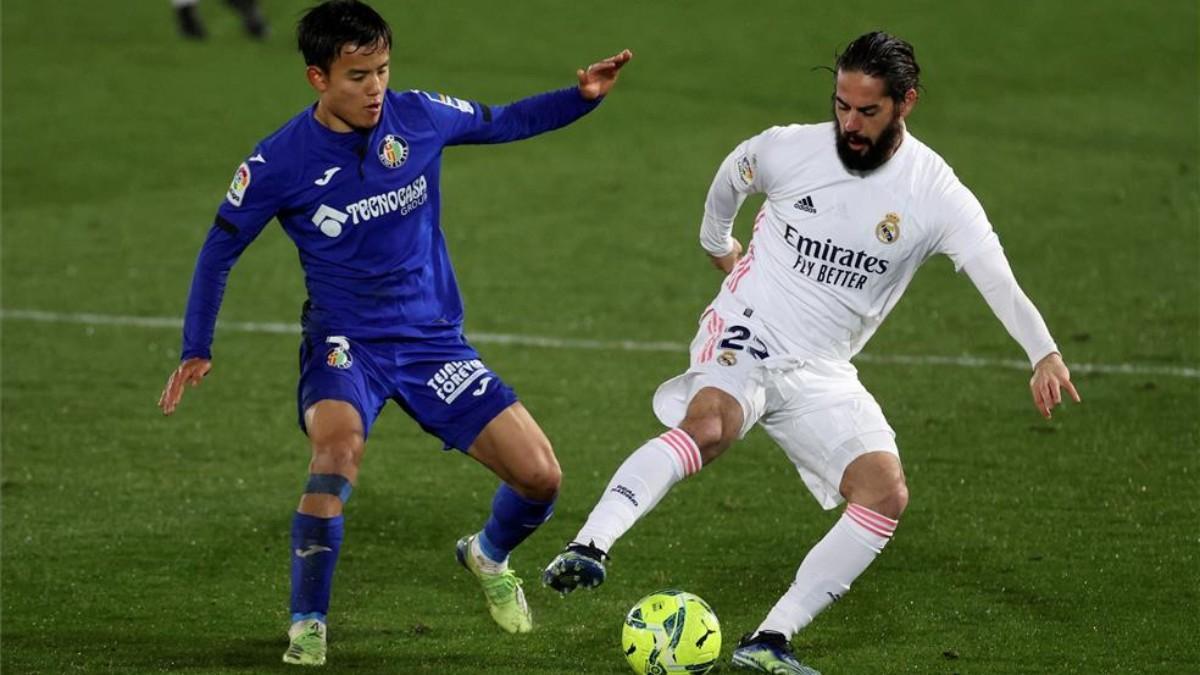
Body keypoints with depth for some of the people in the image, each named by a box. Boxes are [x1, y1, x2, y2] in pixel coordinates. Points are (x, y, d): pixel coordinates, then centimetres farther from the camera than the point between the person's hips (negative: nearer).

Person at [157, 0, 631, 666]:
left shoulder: (419, 118, -6)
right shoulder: (280, 161, -12)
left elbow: (506, 121, 13)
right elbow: (219, 251, 1)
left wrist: (583, 96, -3)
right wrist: (196, 350, -4)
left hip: (433, 336, 3)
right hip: (345, 341, -3)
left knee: (540, 477, -5)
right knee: (338, 445, -36)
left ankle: (488, 555, 32)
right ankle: (307, 627, -20)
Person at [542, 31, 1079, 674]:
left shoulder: (934, 193, -9)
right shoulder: (788, 149, -6)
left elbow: (998, 280, -22)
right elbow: (728, 182, 19)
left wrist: (1044, 354, -38)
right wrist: (717, 244, 31)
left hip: (819, 374, 2)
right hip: (745, 333, -2)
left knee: (887, 494, -16)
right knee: (707, 426, -35)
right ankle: (588, 548, -47)